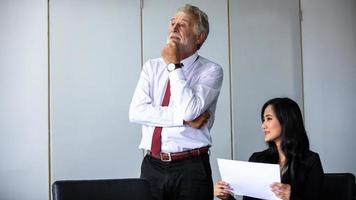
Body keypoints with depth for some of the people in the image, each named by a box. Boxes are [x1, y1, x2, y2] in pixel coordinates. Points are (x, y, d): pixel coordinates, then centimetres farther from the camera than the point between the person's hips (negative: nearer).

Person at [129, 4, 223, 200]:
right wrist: (184, 119, -14)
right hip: (151, 166, 3)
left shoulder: (211, 70, -3)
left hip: (191, 169, -3)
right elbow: (136, 112, -6)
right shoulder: (152, 66, 7)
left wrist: (173, 66, -13)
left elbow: (189, 110, -19)